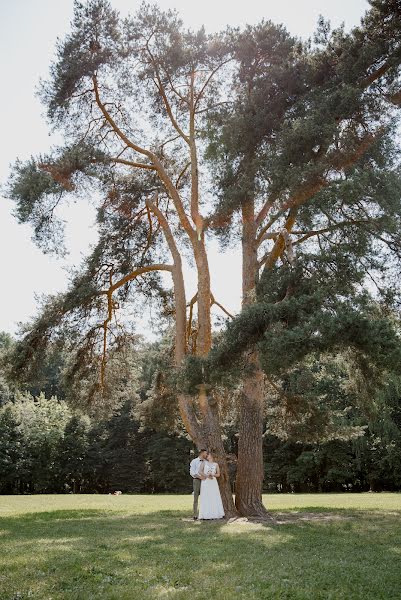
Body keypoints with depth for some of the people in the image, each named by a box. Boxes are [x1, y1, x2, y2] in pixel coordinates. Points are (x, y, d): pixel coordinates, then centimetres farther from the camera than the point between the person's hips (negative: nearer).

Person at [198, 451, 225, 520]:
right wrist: (207, 476, -15)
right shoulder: (204, 462, 8)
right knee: (206, 498, -6)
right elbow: (200, 471, -2)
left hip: (213, 482, 2)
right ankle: (206, 515, -6)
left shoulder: (216, 464, 13)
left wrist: (212, 474, -7)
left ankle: (216, 514, 1)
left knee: (215, 498, -3)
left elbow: (218, 474, 12)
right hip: (205, 482, -2)